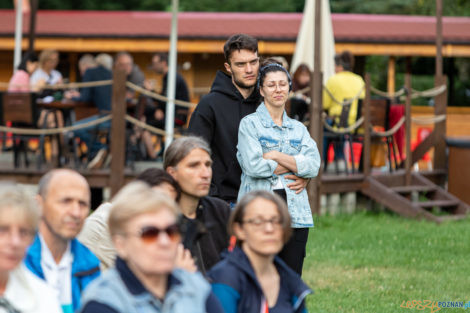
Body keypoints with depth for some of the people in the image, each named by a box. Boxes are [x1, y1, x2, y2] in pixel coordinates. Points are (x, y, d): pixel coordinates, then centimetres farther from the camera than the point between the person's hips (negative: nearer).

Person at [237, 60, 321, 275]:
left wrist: (275, 156, -7)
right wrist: (293, 166, -3)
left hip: (295, 214, 4)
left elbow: (313, 166, 2)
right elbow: (253, 165, -12)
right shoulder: (250, 124, 3)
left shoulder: (298, 128, 17)